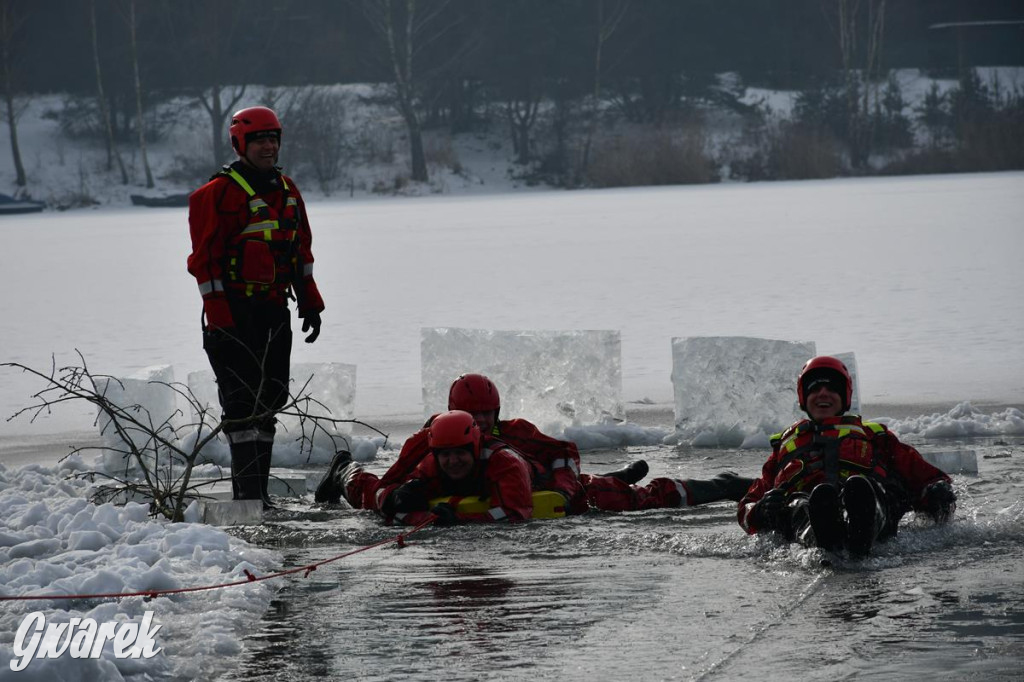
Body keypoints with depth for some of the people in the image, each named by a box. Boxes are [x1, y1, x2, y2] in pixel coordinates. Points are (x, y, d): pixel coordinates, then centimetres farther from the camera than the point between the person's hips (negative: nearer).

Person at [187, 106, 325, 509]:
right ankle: (247, 490, -10)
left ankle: (258, 488, 17)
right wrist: (217, 316, -17)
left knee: (269, 398, 10)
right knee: (242, 400, -9)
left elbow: (302, 252, 22)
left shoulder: (286, 190, 15)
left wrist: (310, 304, 17)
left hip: (274, 309, 7)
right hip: (236, 312, -7)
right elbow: (205, 259, -12)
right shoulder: (220, 193, -9)